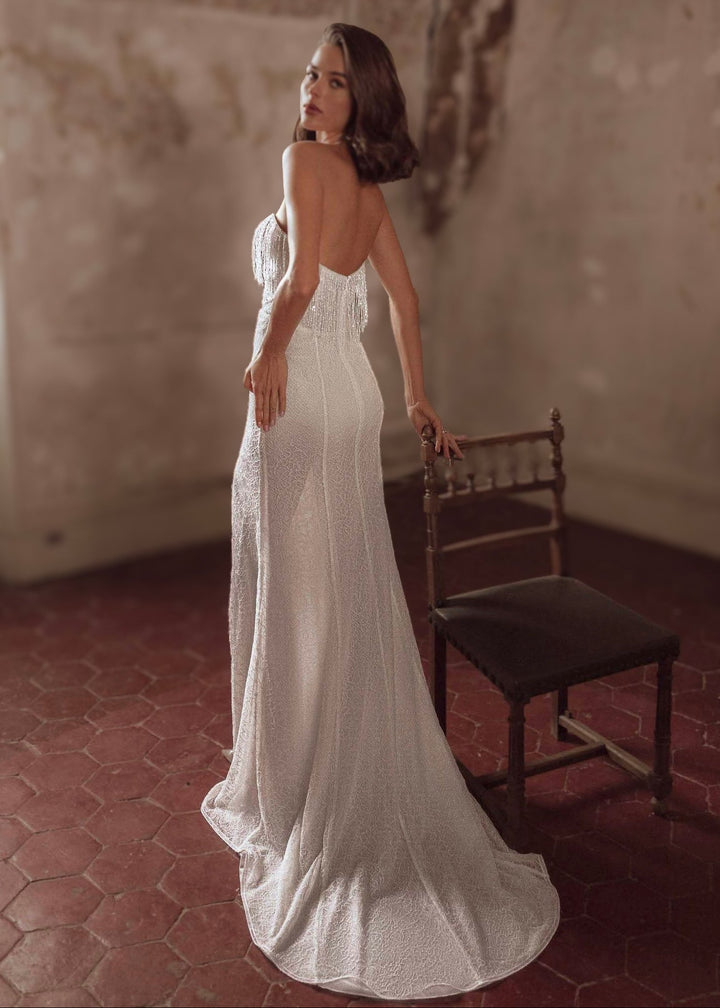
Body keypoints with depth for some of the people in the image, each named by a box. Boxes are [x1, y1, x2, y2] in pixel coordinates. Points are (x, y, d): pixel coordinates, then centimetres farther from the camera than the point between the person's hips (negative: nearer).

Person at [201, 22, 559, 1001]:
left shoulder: (307, 157, -10)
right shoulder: (368, 184, 13)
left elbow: (300, 277, -22)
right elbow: (403, 296, 16)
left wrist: (267, 357, -12)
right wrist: (419, 397, 21)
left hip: (302, 397, -8)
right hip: (353, 394, 8)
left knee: (298, 595, 2)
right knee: (350, 594, 15)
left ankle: (297, 790, 17)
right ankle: (366, 784, 31)